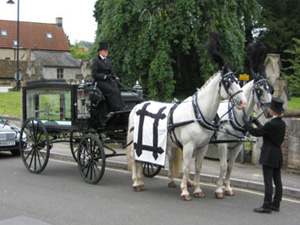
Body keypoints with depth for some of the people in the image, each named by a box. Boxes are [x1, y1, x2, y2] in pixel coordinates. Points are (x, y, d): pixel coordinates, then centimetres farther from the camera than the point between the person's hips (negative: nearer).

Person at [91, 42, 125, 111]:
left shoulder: (108, 61, 19)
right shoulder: (96, 61, -1)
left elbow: (112, 72, 17)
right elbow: (94, 74, -7)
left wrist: (116, 78, -4)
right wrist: (105, 76, -16)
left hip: (108, 81, 6)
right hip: (100, 82, -6)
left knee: (117, 91, -21)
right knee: (113, 92, -27)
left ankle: (122, 109, -28)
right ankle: (117, 110, -30)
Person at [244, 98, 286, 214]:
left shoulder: (271, 124, -19)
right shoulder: (282, 123, 7)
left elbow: (256, 132, -11)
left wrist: (246, 122, 1)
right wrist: (258, 123, 25)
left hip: (269, 156, -9)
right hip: (278, 156, 9)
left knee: (268, 181, -5)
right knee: (277, 181, 12)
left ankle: (267, 206, -2)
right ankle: (276, 204, 20)